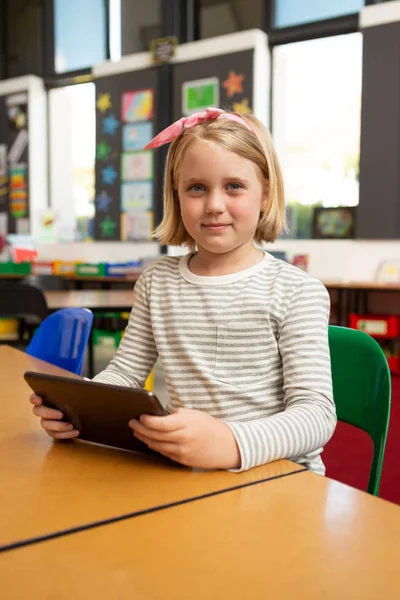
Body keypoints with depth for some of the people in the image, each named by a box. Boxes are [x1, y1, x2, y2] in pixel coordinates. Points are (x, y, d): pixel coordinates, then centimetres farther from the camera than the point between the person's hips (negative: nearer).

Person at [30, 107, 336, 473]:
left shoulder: (298, 291, -5)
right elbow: (125, 372, 15)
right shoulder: (157, 281, 10)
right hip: (185, 472, 3)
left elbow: (317, 412, -11)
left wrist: (232, 444, -30)